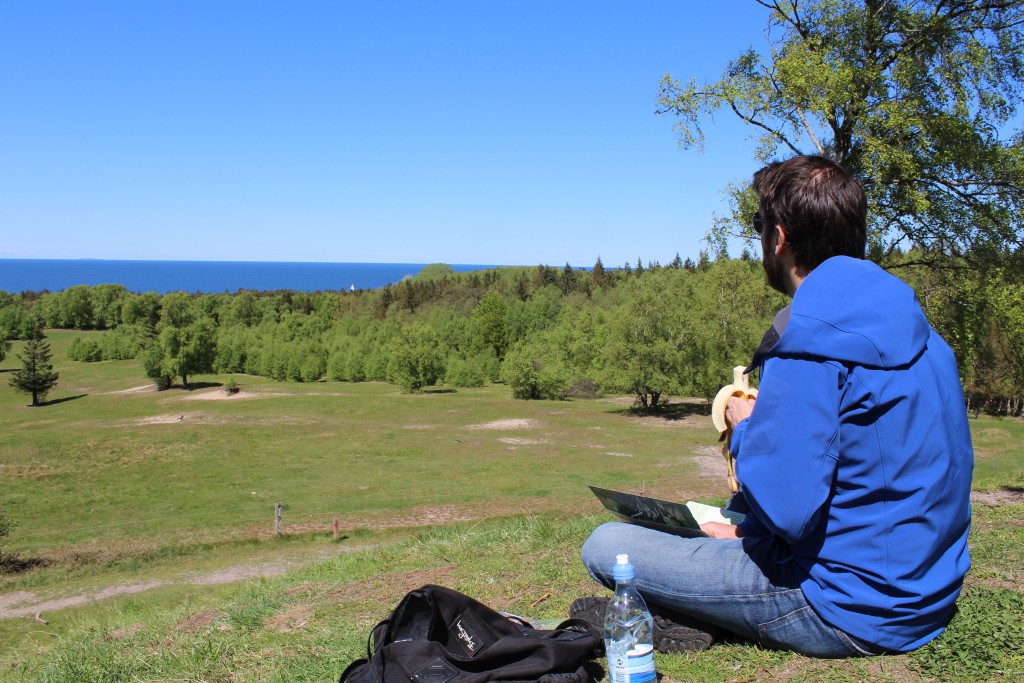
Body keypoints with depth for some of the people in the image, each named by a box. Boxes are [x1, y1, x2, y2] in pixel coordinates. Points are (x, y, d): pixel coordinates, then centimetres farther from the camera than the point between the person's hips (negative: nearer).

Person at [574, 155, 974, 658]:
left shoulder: (810, 343, -24)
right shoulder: (918, 333, 5)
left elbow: (785, 509, -28)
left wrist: (745, 429, -8)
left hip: (846, 612, -9)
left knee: (604, 547, -8)